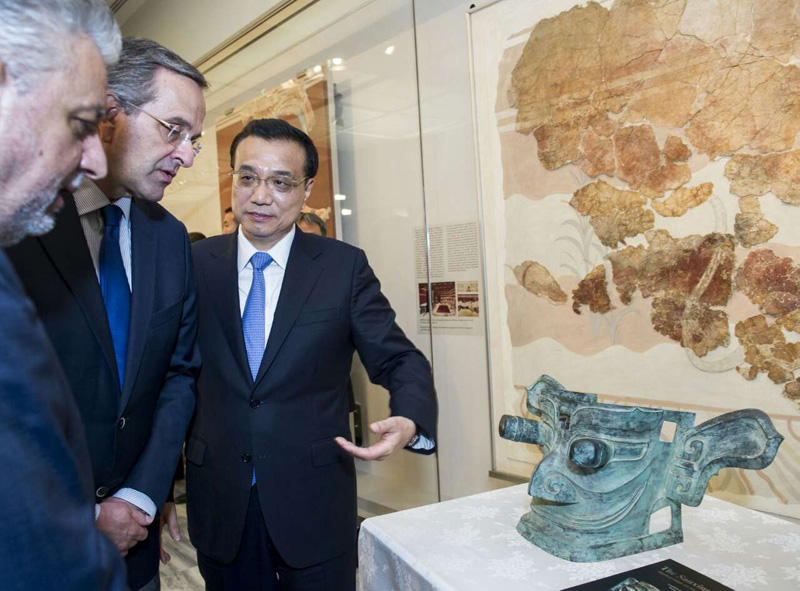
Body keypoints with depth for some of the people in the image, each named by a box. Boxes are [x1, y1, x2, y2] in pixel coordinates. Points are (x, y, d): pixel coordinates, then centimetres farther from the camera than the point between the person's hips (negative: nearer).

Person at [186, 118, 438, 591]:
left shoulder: (345, 266, -6)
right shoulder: (195, 264, -1)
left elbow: (400, 360, -4)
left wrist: (410, 421, -24)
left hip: (313, 503, -1)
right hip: (218, 504, 2)